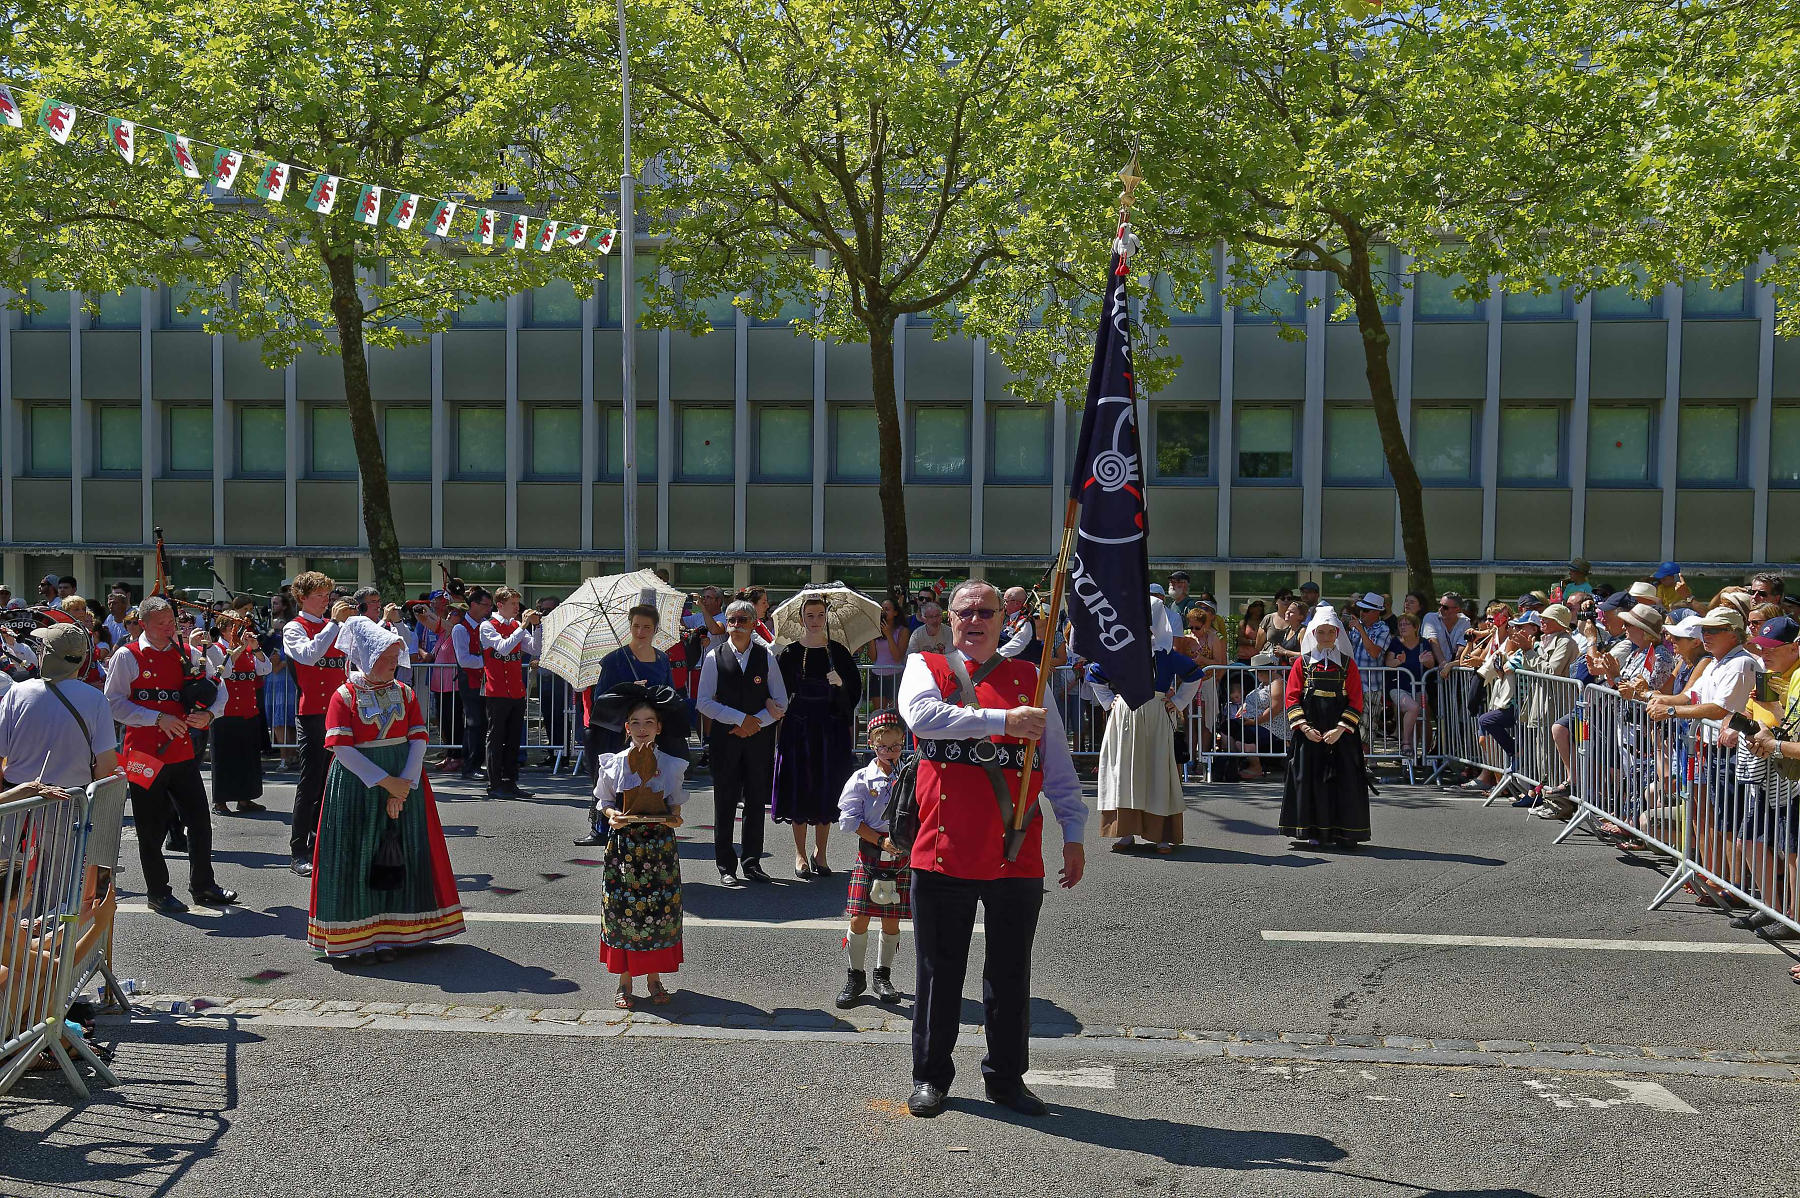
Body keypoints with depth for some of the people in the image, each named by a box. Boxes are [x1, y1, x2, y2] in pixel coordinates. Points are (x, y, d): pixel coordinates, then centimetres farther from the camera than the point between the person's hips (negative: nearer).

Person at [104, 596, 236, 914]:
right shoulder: (127, 656, -3)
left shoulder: (185, 654, 10)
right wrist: (158, 718, -17)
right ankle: (158, 892, 18)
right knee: (152, 827, 4)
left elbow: (219, 689, 14)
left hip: (182, 751, 4)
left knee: (200, 819, 6)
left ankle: (202, 885, 21)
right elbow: (114, 703, -9)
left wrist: (209, 714, -7)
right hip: (145, 753, -4)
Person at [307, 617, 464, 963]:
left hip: (403, 781, 3)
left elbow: (418, 740, 0)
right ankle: (353, 937, 9)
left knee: (398, 853, 3)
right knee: (356, 854, -1)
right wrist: (385, 781, -19)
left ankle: (388, 933, 11)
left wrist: (404, 786, -14)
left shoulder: (405, 693, 6)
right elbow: (342, 748, -13)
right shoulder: (344, 696, -5)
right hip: (357, 784, -3)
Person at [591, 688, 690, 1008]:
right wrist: (612, 816, -11)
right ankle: (624, 981, 12)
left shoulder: (670, 765, 3)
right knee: (621, 907, 0)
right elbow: (603, 801, 9)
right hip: (624, 842, -1)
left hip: (660, 843, 1)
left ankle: (654, 978, 18)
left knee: (660, 907, 3)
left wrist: (675, 817, -9)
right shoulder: (614, 763, 1)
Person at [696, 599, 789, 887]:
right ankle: (726, 866, 8)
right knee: (725, 802, 0)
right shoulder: (715, 658, 3)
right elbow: (704, 702, -2)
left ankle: (752, 862, 16)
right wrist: (741, 718, -11)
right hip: (725, 738, -1)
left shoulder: (766, 657, 7)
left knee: (756, 801, 5)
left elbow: (781, 702, 6)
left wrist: (754, 723, -8)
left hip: (759, 737, 1)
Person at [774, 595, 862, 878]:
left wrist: (841, 685, -14)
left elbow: (856, 688, 4)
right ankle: (800, 854, 13)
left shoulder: (838, 651, 4)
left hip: (832, 728, 1)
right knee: (800, 788, 1)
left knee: (827, 788, 4)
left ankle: (819, 852, 17)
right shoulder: (789, 653, 2)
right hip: (798, 728, -1)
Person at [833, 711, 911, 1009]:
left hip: (902, 857, 1)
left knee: (891, 921, 6)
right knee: (859, 918, -3)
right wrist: (880, 840, -12)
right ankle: (856, 976, 14)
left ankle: (882, 976, 22)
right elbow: (849, 818, -4)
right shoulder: (862, 779, 0)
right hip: (870, 854, -1)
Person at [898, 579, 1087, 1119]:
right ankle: (931, 1076, 23)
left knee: (1011, 974, 10)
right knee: (940, 971, 8)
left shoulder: (1029, 679, 11)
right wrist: (1003, 720, -22)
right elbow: (922, 714, -18)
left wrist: (1074, 834, 6)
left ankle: (1006, 1076, 25)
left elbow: (1059, 766, 12)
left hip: (1018, 856, 2)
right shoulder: (926, 667, 6)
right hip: (944, 851, -2)